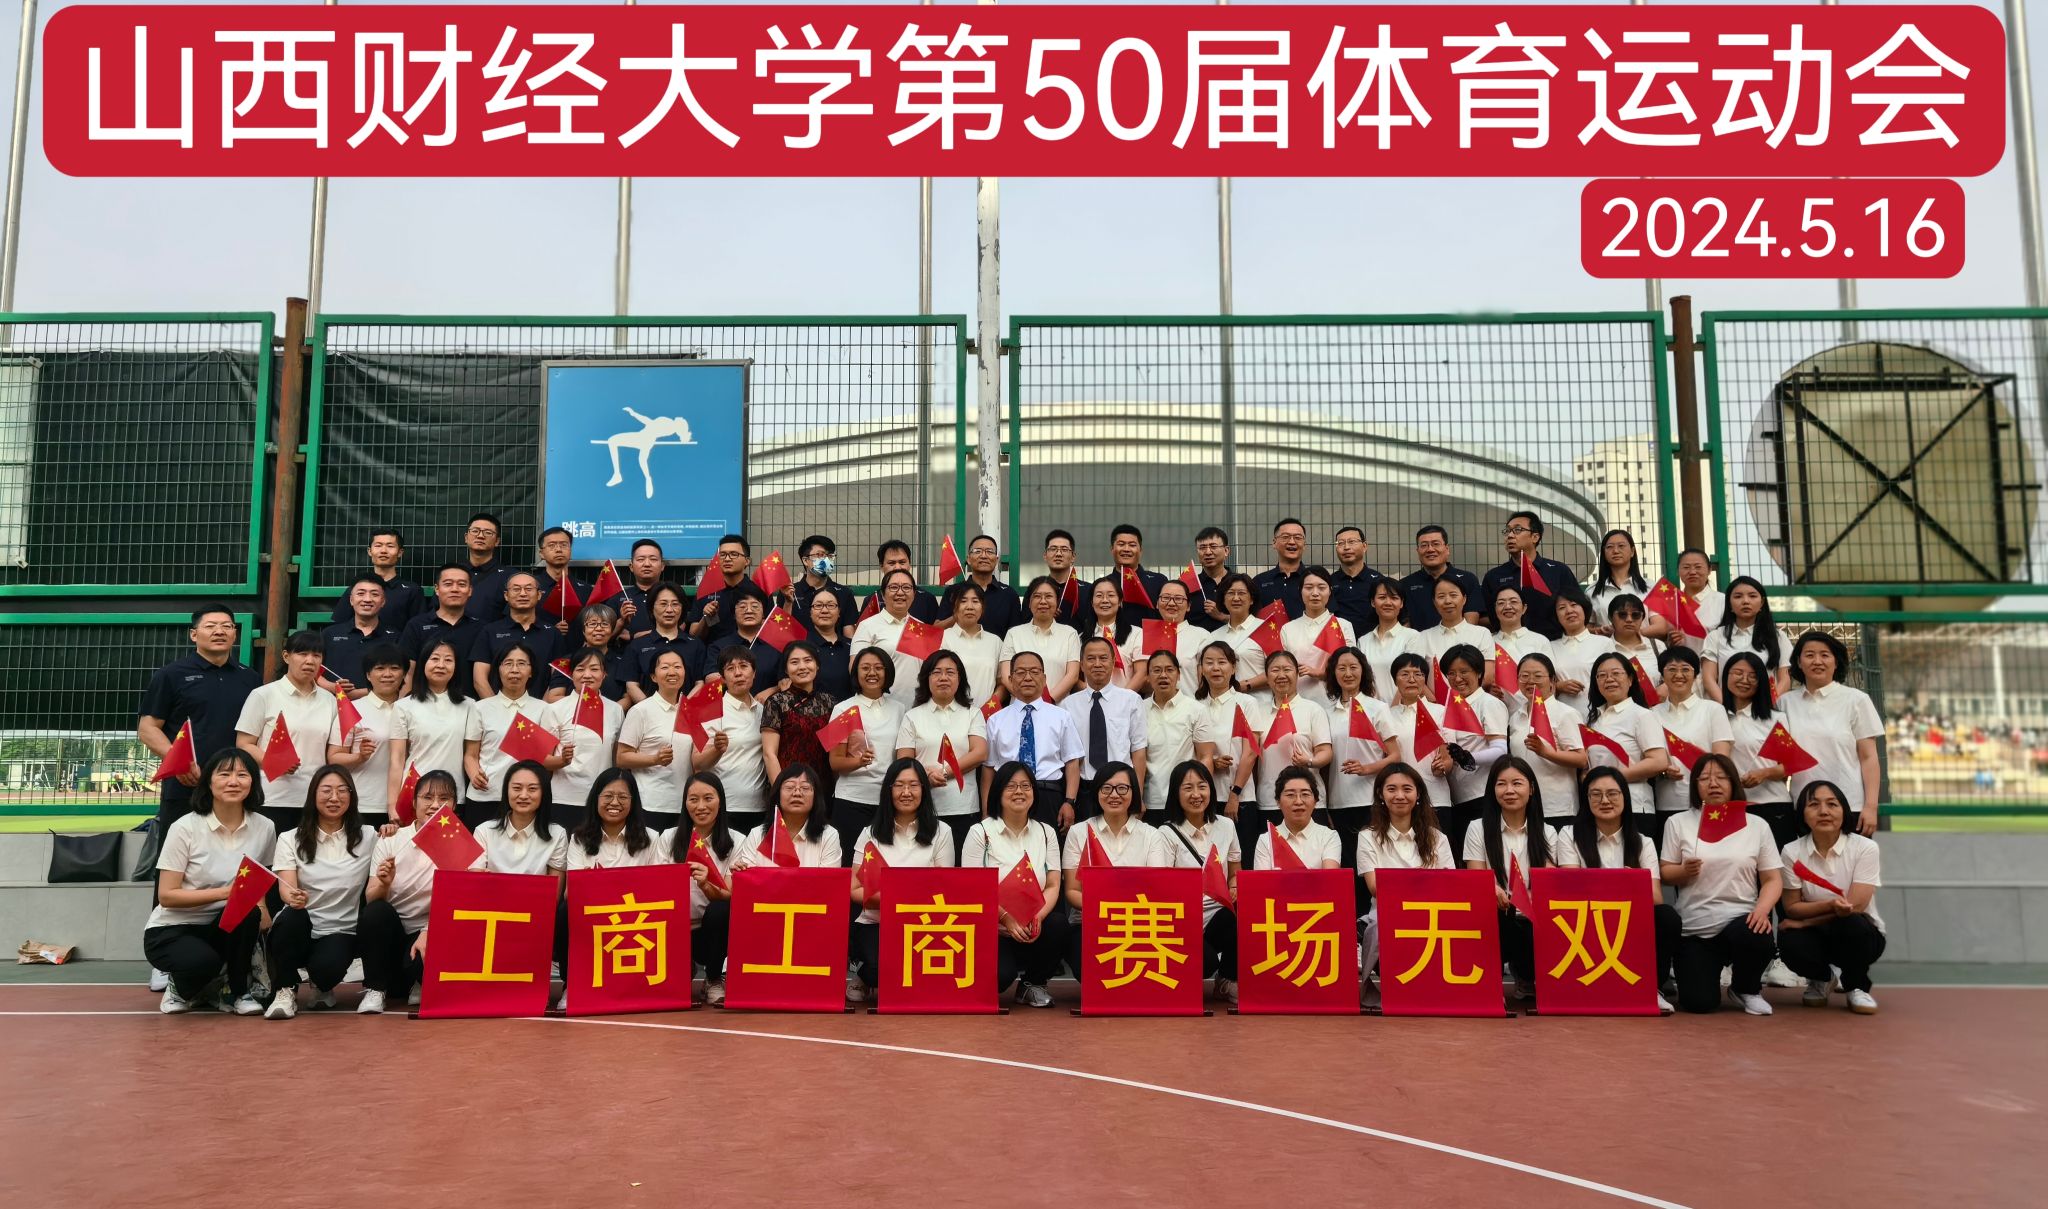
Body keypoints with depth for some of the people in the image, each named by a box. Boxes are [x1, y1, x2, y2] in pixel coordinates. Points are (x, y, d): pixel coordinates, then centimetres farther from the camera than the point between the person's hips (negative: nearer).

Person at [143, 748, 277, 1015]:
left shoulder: (264, 828, -4)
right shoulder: (185, 828, -14)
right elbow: (166, 896, -15)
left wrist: (261, 907, -10)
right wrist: (225, 893, -27)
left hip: (226, 927, 3)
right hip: (171, 929, -3)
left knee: (249, 913, -32)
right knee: (200, 961, -37)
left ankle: (236, 993, -8)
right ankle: (183, 988, 2)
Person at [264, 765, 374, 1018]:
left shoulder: (368, 839, 5)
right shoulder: (290, 839, 3)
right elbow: (285, 889, -10)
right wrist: (294, 898, -36)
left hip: (341, 932, 0)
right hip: (299, 930, 0)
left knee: (326, 968, -32)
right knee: (292, 916, -35)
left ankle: (323, 987, 9)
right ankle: (285, 991, -12)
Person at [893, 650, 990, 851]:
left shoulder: (972, 714, 13)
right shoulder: (913, 717, 11)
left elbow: (980, 753, 0)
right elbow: (904, 762, 4)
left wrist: (944, 771, -11)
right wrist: (926, 775, -16)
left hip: (964, 810, 0)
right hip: (923, 810, 0)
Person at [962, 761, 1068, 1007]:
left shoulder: (1045, 832, 9)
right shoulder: (980, 832, -1)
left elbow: (1053, 885, 1)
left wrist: (1038, 917, -20)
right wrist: (1007, 918, -22)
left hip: (1033, 928, 3)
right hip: (991, 929, -3)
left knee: (1058, 923, -30)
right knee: (999, 976, -32)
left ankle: (1033, 983, -1)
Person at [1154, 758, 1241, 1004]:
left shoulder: (1225, 826, 10)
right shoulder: (1167, 833, -2)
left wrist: (1235, 888, -3)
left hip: (1219, 916, 4)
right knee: (1206, 960, -34)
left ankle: (1228, 981, -4)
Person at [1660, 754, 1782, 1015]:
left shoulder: (1756, 825, 6)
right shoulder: (1678, 823, 4)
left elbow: (1773, 879, 3)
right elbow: (1664, 875, 3)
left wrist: (1762, 909, -16)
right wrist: (1684, 871, -20)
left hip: (1740, 919, 0)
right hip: (1694, 927, 0)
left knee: (1758, 940, -36)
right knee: (1698, 1002, -15)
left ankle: (1747, 989, 0)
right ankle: (1713, 967, 24)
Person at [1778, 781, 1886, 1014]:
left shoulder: (1865, 848, -13)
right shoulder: (1792, 852, -7)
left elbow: (1856, 906, -19)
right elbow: (1792, 908, -8)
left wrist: (1805, 921, -15)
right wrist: (1830, 904, -28)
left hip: (1860, 934, -1)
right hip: (1816, 936, 1)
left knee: (1850, 922, -36)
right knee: (1790, 942, -33)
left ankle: (1857, 987, -4)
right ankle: (1820, 978, 7)